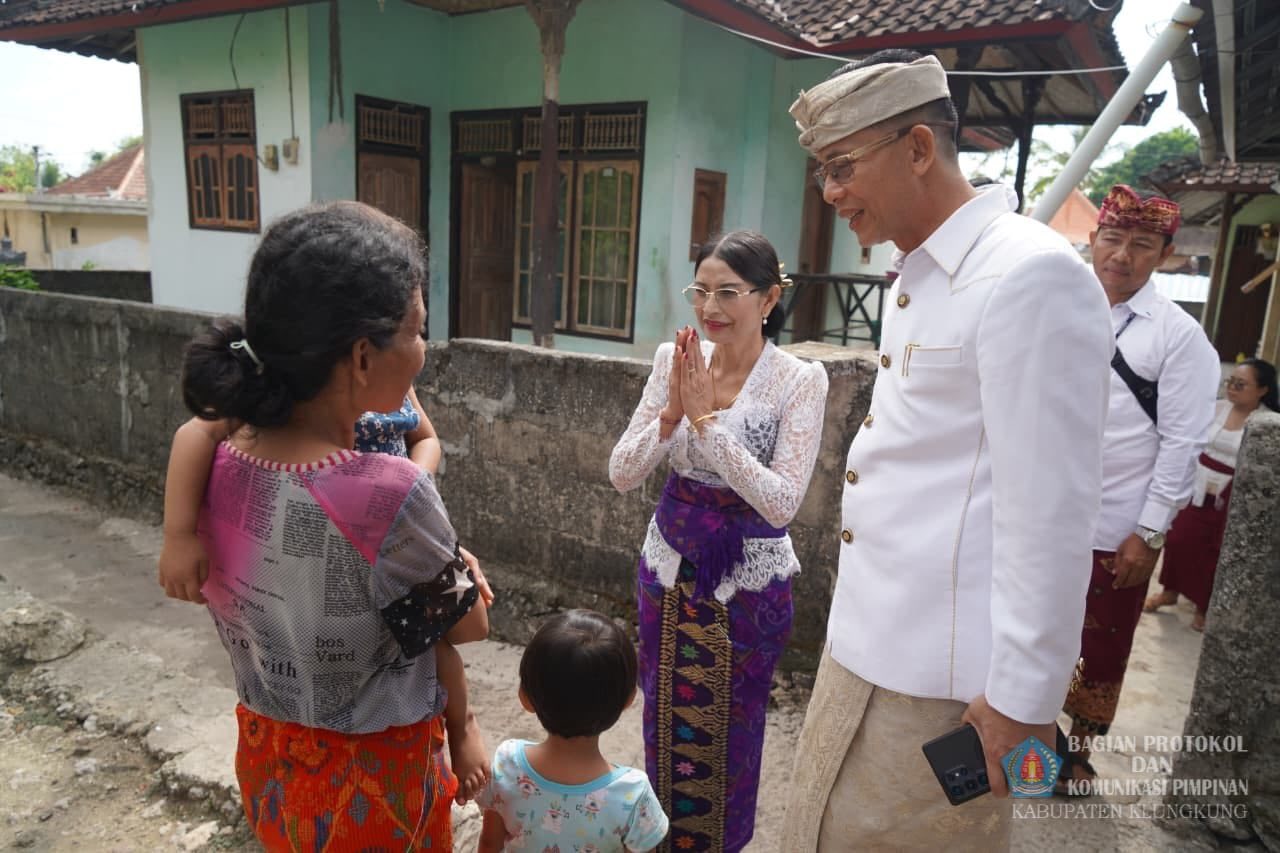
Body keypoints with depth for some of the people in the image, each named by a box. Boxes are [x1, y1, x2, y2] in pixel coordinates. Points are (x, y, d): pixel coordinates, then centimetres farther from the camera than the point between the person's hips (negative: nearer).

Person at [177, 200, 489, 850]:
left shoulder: (213, 467, -14)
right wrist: (462, 570, 3)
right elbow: (470, 625, -16)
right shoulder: (390, 494, -33)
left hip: (267, 757, 6)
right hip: (371, 778, -6)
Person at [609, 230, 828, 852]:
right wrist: (671, 413, -23)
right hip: (669, 563, 4)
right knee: (665, 718, 20)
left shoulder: (801, 381, -15)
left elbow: (781, 503, -22)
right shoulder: (673, 359, -5)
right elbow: (621, 475, -6)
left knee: (729, 727, 15)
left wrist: (707, 419, -27)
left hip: (748, 577, -3)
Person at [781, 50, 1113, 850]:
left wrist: (1024, 698, -16)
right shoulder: (917, 278, 11)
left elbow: (1050, 513, -20)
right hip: (867, 646, 9)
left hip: (938, 678, -8)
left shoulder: (1030, 275, -18)